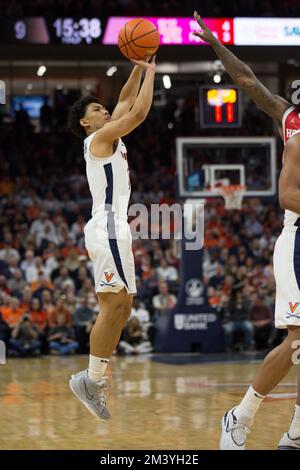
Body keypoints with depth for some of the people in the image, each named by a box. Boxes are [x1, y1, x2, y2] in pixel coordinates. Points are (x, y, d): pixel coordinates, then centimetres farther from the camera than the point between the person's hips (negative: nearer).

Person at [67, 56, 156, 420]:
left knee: (120, 308, 8)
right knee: (113, 307, -13)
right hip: (109, 229, -10)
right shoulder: (100, 138, -6)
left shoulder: (107, 138, 19)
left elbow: (127, 101, 27)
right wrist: (150, 72, -2)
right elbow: (140, 111, -13)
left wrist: (138, 68, 18)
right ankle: (92, 380, -11)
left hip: (109, 229, 10)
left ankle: (95, 380, 9)